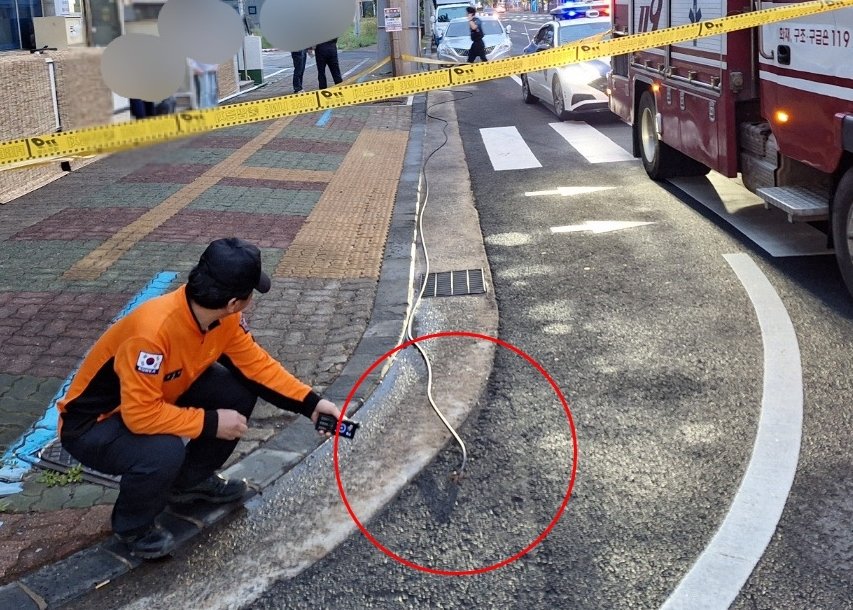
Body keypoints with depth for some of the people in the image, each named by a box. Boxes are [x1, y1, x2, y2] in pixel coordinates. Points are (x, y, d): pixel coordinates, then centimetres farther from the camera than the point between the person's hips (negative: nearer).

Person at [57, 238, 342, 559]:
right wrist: (210, 422, -26)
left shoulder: (224, 317, -15)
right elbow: (141, 415, -36)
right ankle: (133, 525, -1)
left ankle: (190, 481, 17)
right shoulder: (153, 331, -39)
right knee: (165, 451, -35)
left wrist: (310, 403, -9)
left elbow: (258, 364, -3)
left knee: (239, 392, -7)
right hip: (92, 424, -7)